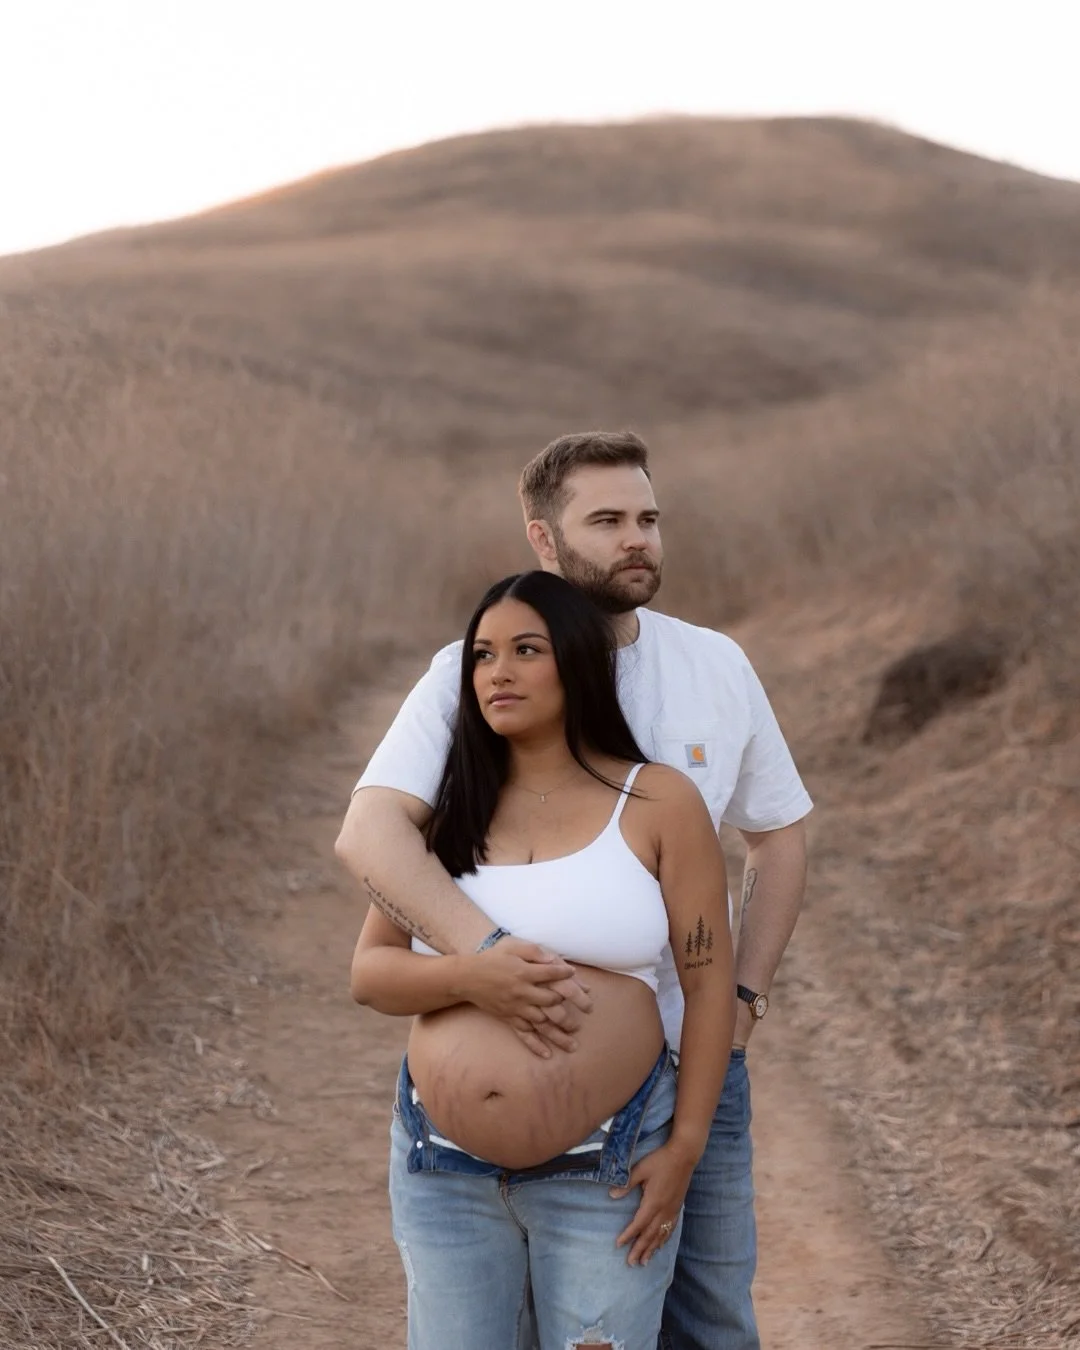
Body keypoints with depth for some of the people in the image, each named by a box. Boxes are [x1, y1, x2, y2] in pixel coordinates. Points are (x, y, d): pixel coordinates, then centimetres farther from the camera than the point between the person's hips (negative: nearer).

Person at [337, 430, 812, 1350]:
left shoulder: (717, 667, 1)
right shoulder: (471, 673, -10)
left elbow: (779, 835, 13)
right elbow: (371, 833, -25)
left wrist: (744, 997, 1)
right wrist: (484, 951, -41)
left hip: (691, 1067, 3)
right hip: (529, 1061, -2)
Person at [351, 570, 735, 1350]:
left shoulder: (657, 803, -4)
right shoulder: (444, 810, 4)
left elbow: (710, 981, -4)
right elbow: (370, 973, 1)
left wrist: (685, 1149, -8)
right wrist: (469, 974, -19)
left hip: (605, 1171, -3)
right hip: (445, 1170, 3)